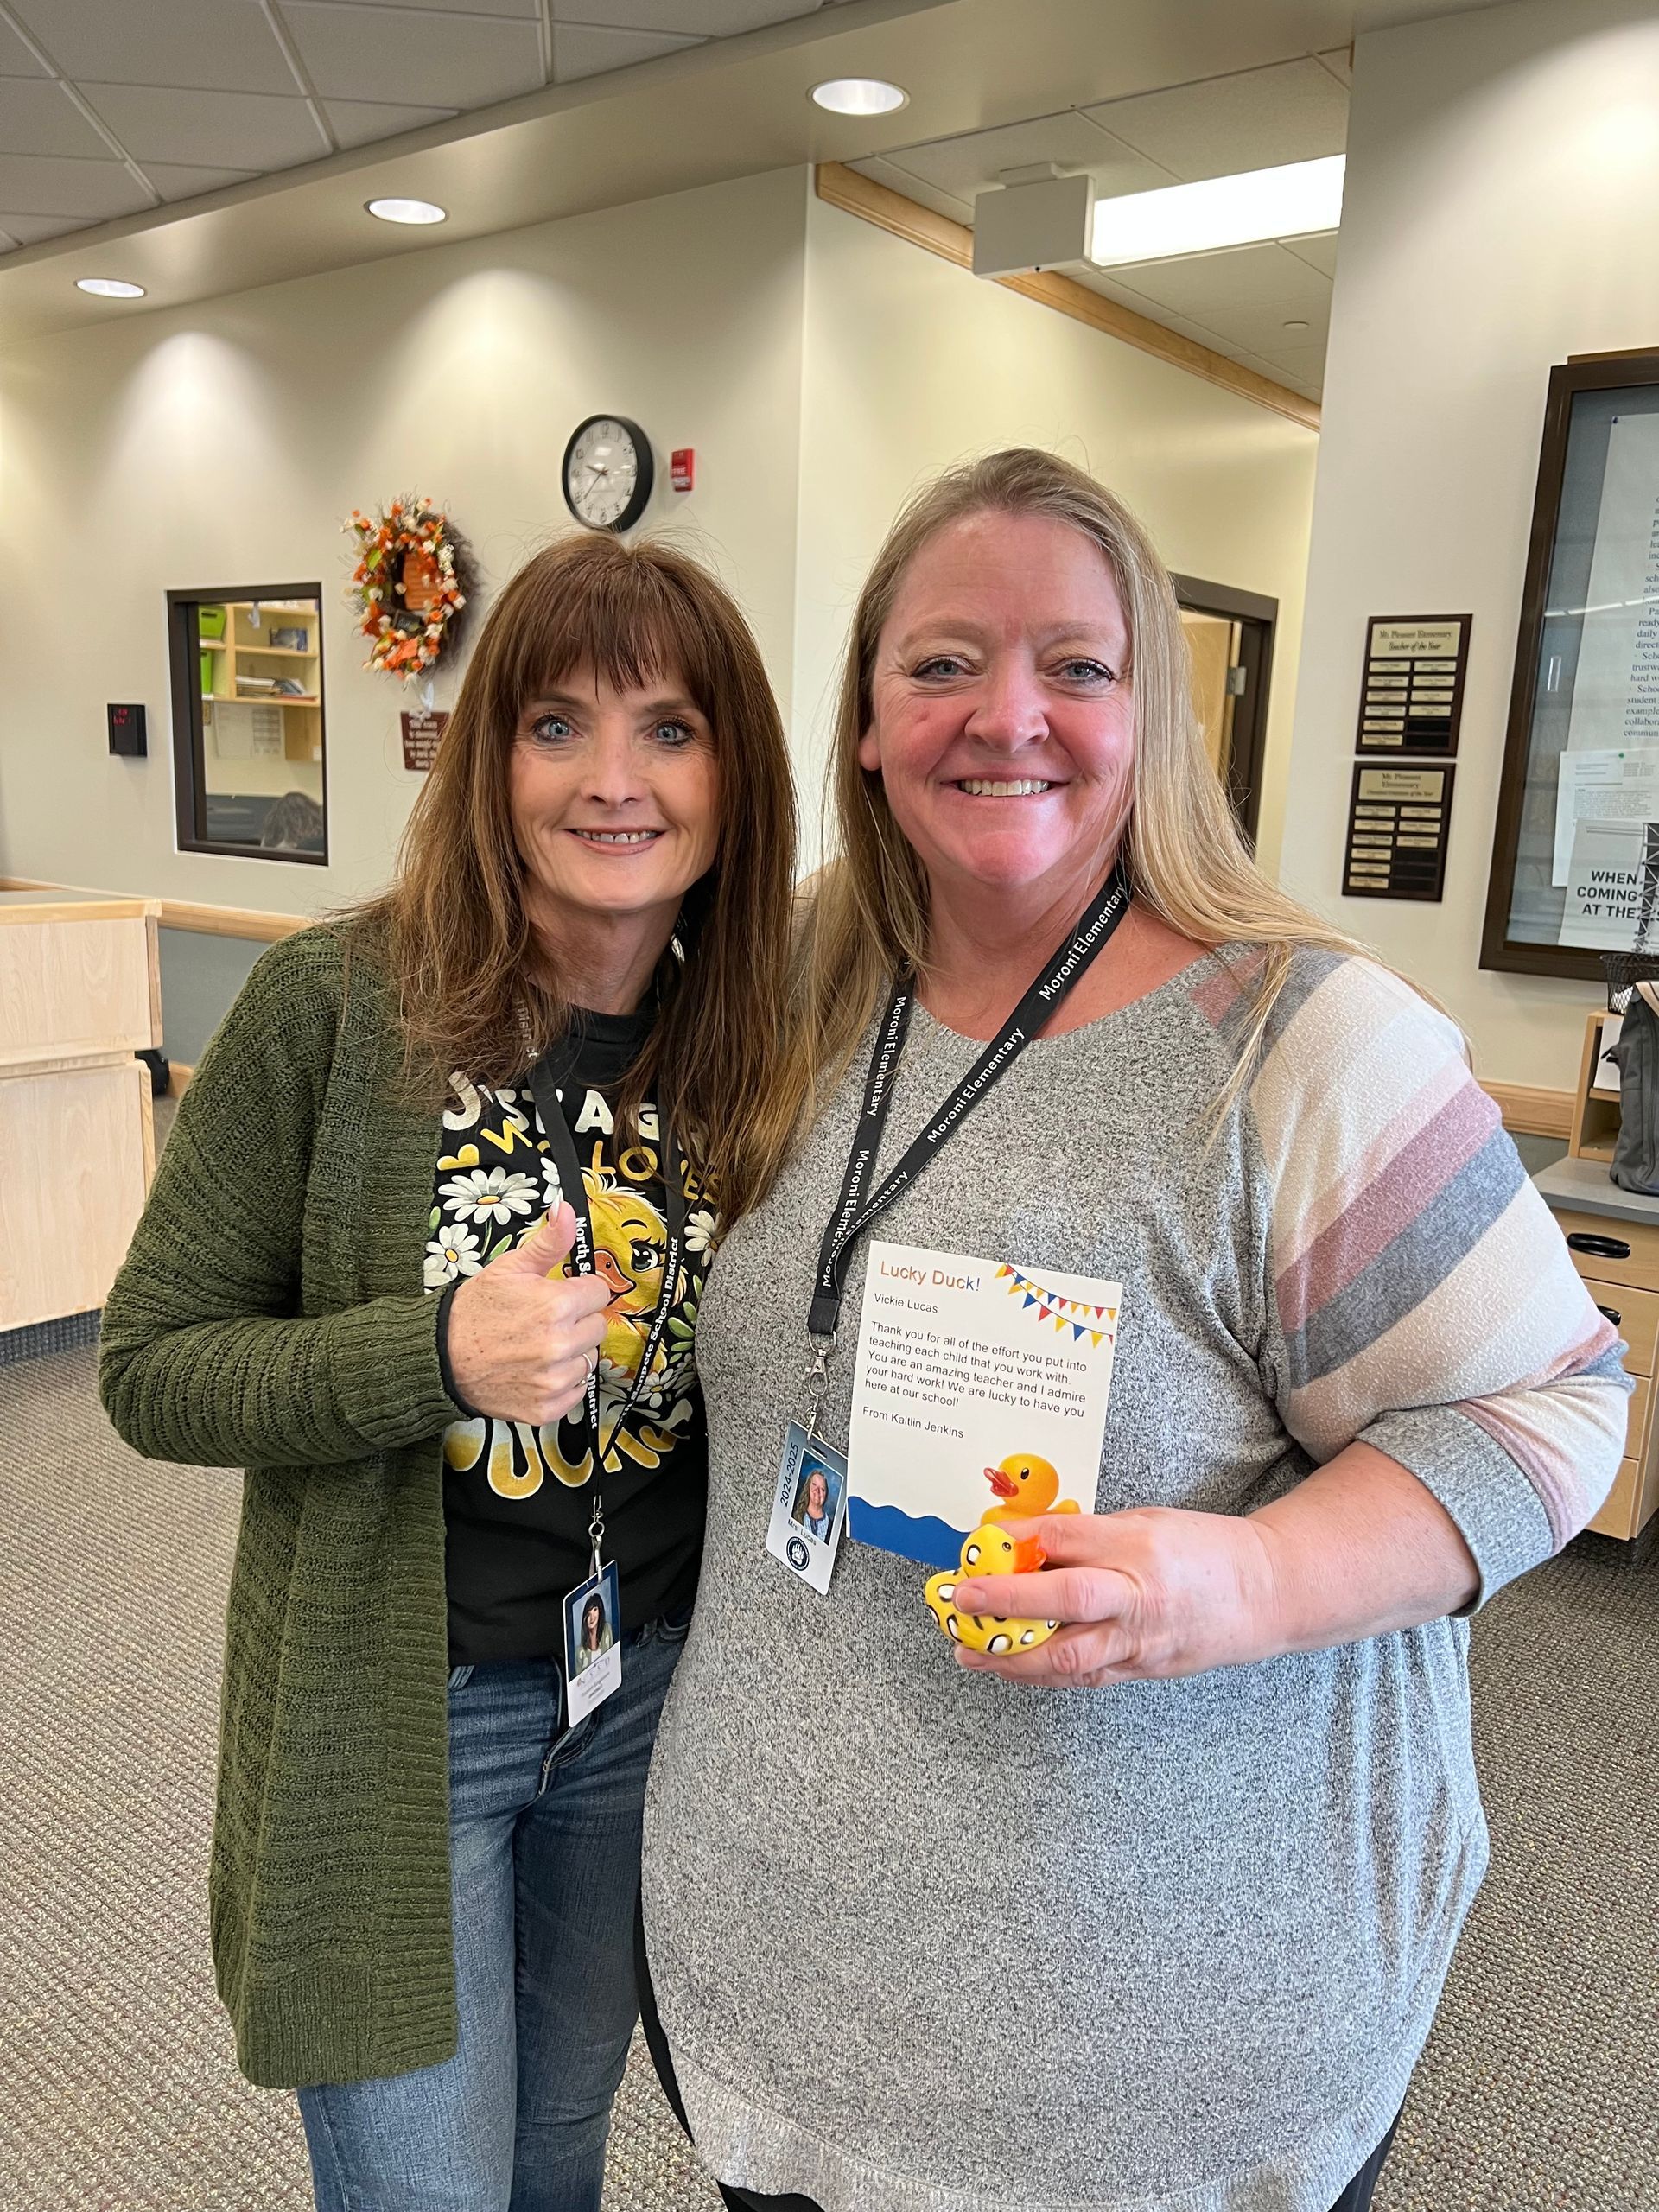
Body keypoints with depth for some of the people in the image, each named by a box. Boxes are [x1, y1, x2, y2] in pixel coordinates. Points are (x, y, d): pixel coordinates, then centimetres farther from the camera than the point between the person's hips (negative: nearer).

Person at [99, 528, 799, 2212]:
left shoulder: (749, 1034, -6)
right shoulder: (336, 1004, -18)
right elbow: (151, 1366, -13)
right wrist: (442, 1356, -28)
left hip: (649, 1690, 4)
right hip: (389, 1712, -3)